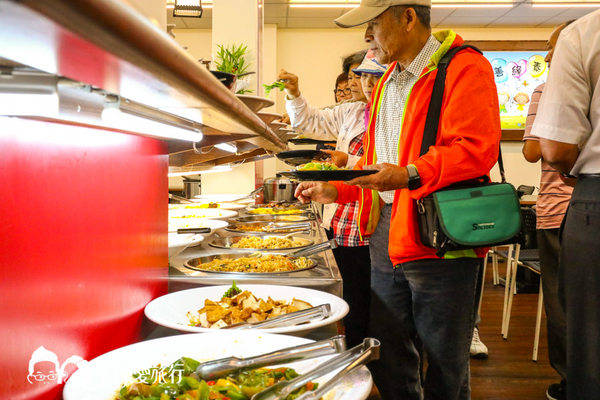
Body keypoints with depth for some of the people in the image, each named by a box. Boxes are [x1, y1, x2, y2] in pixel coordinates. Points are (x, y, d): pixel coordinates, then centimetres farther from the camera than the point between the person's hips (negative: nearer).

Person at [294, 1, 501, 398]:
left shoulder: (464, 68, -7)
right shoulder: (387, 83, 21)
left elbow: (475, 149, -19)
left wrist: (411, 175, -30)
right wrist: (335, 190, 15)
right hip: (388, 245, 8)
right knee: (387, 357, 15)